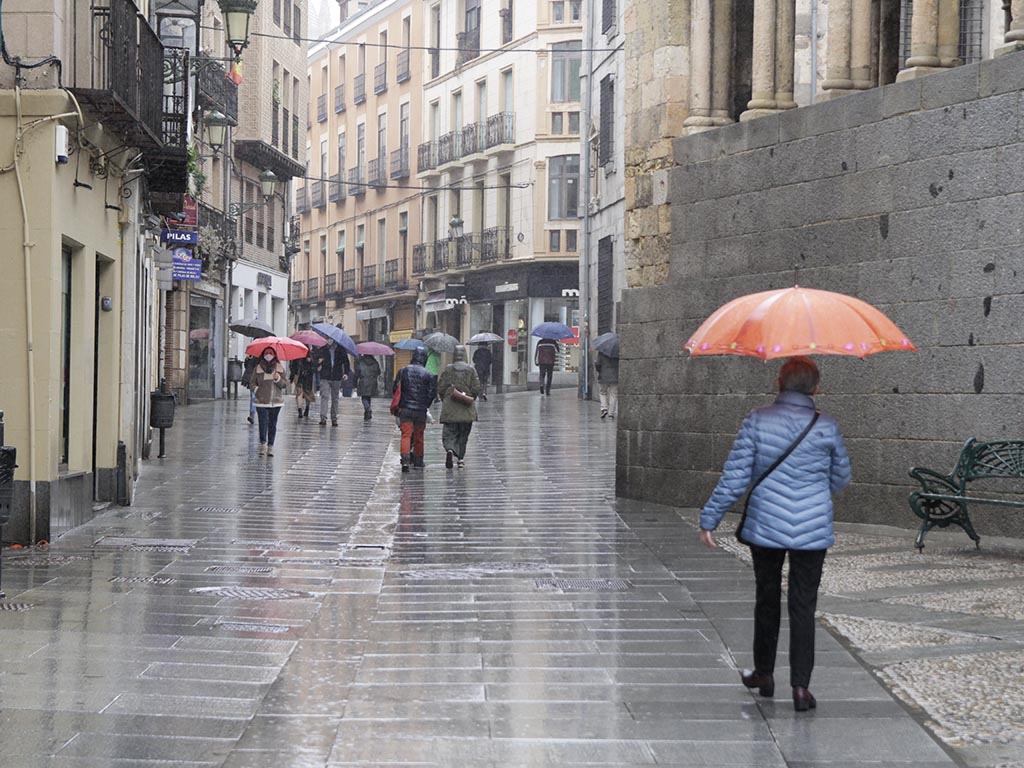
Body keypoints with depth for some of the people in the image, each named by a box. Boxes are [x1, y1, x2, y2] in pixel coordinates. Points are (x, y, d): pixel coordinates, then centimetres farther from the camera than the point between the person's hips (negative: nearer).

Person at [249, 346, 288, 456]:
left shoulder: (279, 368, 7)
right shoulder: (258, 368, 5)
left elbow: (285, 384, 5)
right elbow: (252, 383, 10)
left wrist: (278, 379, -13)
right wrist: (256, 390, -7)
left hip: (276, 401, 1)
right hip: (262, 401, -1)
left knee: (272, 424, 4)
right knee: (263, 422, -11)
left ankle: (270, 446, 9)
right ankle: (263, 444, -2)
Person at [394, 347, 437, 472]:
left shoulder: (403, 371, 0)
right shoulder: (428, 375, -4)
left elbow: (395, 390, 3)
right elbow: (432, 393, -4)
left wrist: (399, 404, 17)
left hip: (405, 409, 0)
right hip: (421, 410, 0)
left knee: (406, 434, -2)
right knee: (419, 436, 14)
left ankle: (405, 460, -21)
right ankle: (418, 461, 23)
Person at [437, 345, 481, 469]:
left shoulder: (447, 369, -1)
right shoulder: (471, 369, 0)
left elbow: (440, 388, 0)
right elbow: (476, 388, -2)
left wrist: (444, 400, 17)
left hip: (450, 409, -1)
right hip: (466, 409, 1)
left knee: (449, 433, -1)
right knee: (463, 435, 12)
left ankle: (450, 449, -28)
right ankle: (460, 458, 12)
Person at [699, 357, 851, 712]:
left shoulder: (757, 421, -8)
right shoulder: (826, 427, -5)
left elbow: (734, 477, -9)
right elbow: (841, 478, 7)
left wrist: (709, 519, -2)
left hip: (764, 527, 1)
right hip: (812, 530, 0)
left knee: (767, 600, 18)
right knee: (803, 607, 4)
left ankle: (764, 673, 30)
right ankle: (800, 687, 0)